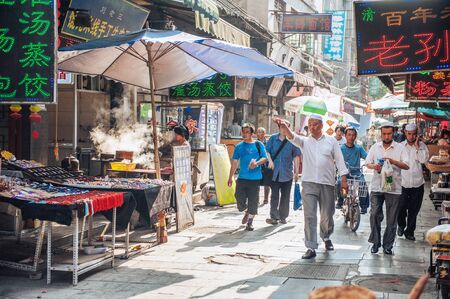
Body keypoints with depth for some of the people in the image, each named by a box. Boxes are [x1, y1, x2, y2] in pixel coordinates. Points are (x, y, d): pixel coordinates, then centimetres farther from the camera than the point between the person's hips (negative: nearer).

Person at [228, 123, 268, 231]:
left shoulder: (258, 145, 2)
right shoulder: (239, 146, 8)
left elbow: (265, 158, 0)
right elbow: (234, 162, 11)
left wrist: (257, 163, -21)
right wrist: (230, 177, 9)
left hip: (255, 178, -2)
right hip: (242, 178, 2)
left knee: (253, 201, 1)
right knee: (240, 200, -1)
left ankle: (250, 221, 17)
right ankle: (247, 212, 31)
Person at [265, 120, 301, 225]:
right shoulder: (273, 138, 5)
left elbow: (296, 156, 1)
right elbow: (267, 151, 8)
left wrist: (296, 172, -1)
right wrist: (270, 160, -11)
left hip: (287, 173, 0)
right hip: (274, 172, 0)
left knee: (285, 196, 7)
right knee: (274, 195, 2)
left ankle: (283, 217, 17)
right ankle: (274, 216, 5)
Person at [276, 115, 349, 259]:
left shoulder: (331, 141, 8)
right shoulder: (304, 141, 7)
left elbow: (339, 160, 6)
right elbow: (292, 136, -13)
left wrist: (344, 180, -1)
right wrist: (284, 127, -35)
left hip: (327, 183, 1)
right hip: (309, 183, 0)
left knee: (327, 215, 11)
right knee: (309, 216, -5)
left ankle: (326, 237, 38)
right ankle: (311, 247, -3)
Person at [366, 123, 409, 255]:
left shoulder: (399, 148, 1)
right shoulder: (375, 147, 9)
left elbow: (406, 166, -5)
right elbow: (368, 163, 12)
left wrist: (393, 161, -21)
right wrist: (374, 166, -10)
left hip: (393, 188, -1)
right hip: (376, 187, 2)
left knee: (391, 220, 3)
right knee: (375, 215, -1)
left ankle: (388, 246, 13)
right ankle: (375, 242, 13)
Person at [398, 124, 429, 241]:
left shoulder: (421, 145, 1)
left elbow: (424, 159, -14)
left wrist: (417, 146, -14)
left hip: (417, 184, 0)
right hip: (403, 183, 0)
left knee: (414, 210, 8)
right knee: (401, 208, 7)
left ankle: (409, 231, 22)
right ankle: (401, 226, 34)